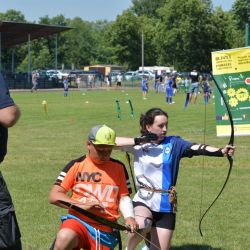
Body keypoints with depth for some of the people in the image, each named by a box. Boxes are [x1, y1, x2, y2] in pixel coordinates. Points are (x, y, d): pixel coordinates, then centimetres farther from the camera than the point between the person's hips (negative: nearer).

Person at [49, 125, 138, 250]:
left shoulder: (118, 168, 12)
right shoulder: (76, 165, 4)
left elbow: (124, 197, 12)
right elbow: (54, 196, -1)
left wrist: (129, 217, -10)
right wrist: (82, 205, -15)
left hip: (105, 230, 3)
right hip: (78, 221, -3)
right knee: (64, 238, -36)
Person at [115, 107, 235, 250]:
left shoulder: (174, 143, -2)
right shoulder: (138, 145, -1)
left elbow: (197, 148, -17)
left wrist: (221, 152, -33)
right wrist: (138, 141, -17)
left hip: (165, 205, 2)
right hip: (143, 200, -2)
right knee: (141, 225, -34)